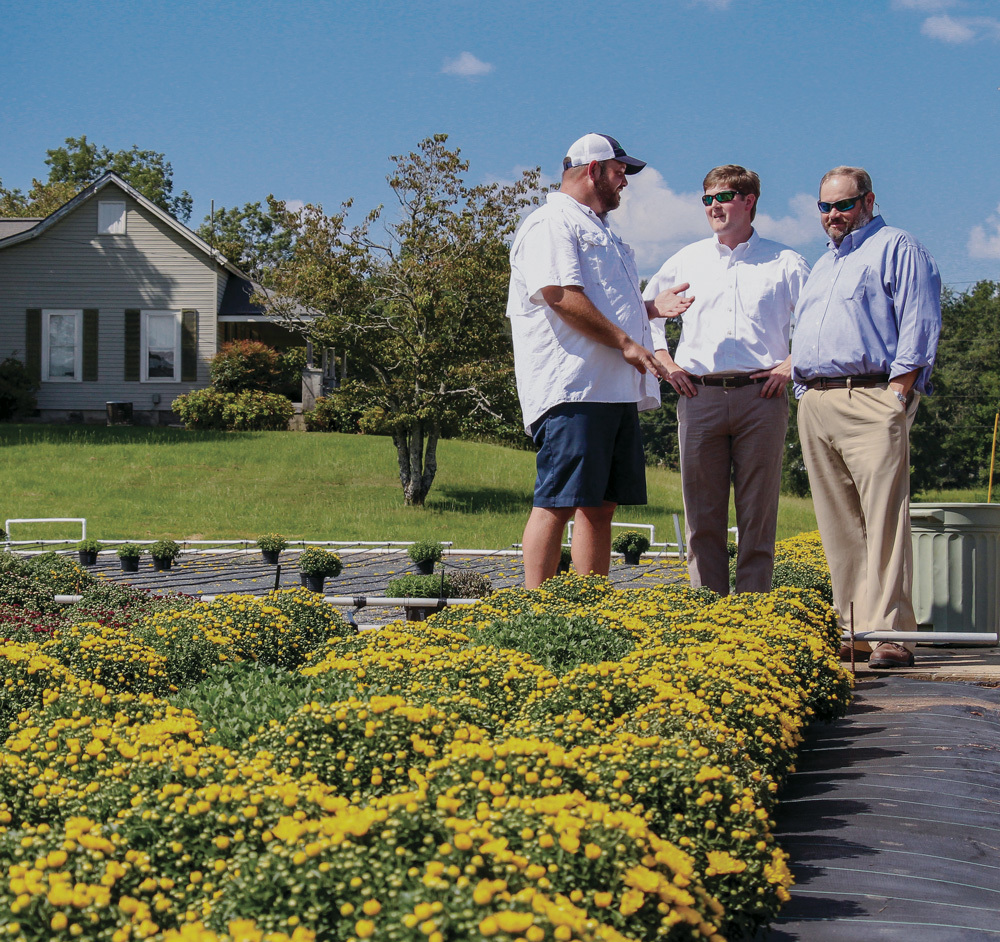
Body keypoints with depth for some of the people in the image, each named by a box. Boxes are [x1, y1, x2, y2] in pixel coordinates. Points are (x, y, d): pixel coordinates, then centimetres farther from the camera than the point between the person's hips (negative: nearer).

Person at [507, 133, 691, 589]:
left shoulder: (600, 230, 28)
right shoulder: (553, 223, -5)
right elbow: (560, 295, -18)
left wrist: (651, 308, 18)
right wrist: (625, 342, -15)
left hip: (615, 389, 10)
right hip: (572, 389, -10)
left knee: (601, 504, 7)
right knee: (557, 502, -11)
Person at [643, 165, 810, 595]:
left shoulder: (784, 262, 9)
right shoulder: (687, 261, 15)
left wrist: (792, 364, -1)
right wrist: (665, 363, 12)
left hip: (761, 395, -2)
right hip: (699, 395, 2)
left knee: (758, 512, -1)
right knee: (702, 515, 0)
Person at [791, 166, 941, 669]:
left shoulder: (897, 248, 3)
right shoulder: (822, 266, 27)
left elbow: (918, 325, -7)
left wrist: (898, 393, -15)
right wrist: (805, 393, 17)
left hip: (871, 397, -8)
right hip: (815, 402, 8)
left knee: (884, 518, -12)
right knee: (839, 525, 4)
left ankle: (890, 632, -16)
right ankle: (851, 628, 6)